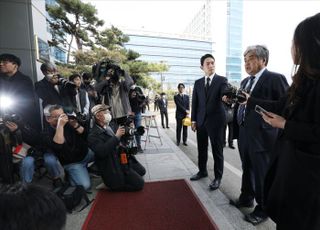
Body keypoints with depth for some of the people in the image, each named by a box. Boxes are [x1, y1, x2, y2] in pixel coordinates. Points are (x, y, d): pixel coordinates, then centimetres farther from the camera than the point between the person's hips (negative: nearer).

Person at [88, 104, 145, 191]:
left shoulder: (108, 126, 6)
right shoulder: (93, 135, -19)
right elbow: (101, 152, -35)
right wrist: (116, 136, -32)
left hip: (123, 157, 9)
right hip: (114, 167, -9)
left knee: (142, 171, 16)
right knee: (139, 183, -6)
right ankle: (112, 184, 5)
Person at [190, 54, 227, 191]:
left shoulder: (222, 80, -2)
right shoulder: (198, 83, 9)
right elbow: (195, 102, 8)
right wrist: (193, 119, 4)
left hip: (216, 120, -4)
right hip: (201, 120, 4)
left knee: (217, 150, 5)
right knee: (202, 149, 15)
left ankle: (218, 177, 20)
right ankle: (202, 171, 34)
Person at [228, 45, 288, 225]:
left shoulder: (275, 78, -9)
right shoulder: (245, 81, 14)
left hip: (262, 136, -7)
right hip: (244, 134, 7)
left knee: (262, 174, 9)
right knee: (247, 170, 22)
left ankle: (263, 209, 31)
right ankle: (246, 198, 42)